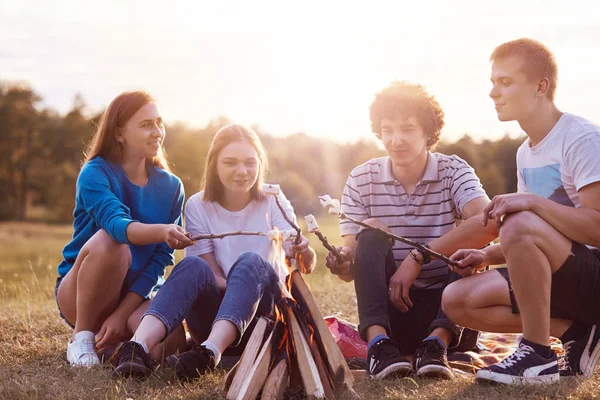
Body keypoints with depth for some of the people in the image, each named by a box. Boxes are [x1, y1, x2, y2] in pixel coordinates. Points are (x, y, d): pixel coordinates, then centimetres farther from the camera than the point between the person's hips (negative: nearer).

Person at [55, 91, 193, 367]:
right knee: (109, 242, -35)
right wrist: (161, 231, -55)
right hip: (78, 294, -3)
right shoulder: (95, 174, -13)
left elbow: (160, 258, -6)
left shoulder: (171, 187, -1)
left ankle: (113, 342, 5)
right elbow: (116, 224, -33)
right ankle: (82, 336, -14)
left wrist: (122, 313, -18)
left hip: (138, 294, 3)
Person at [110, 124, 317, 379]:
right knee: (194, 266, -30)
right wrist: (245, 288, -27)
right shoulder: (198, 207, 0)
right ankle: (137, 347, -49)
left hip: (265, 313, 0)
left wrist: (305, 254, -40)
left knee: (251, 262, -30)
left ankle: (209, 352, -50)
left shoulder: (273, 202, -1)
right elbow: (211, 277, -6)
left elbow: (305, 265, -14)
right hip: (214, 315, 0)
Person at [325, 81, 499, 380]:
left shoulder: (453, 171, -6)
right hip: (389, 307, 1)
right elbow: (351, 271, -6)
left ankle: (437, 342, -35)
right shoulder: (362, 180, -1)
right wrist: (342, 262, -31)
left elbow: (489, 224, -29)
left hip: (445, 306, -1)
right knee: (372, 233, -23)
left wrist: (418, 257, -34)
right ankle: (378, 342, -36)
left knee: (471, 248, -26)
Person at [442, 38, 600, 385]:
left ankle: (539, 355, -21)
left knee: (521, 225, -34)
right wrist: (487, 256, 1)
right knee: (458, 300, -6)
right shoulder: (526, 152, 13)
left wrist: (532, 202, -32)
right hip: (562, 280, 9)